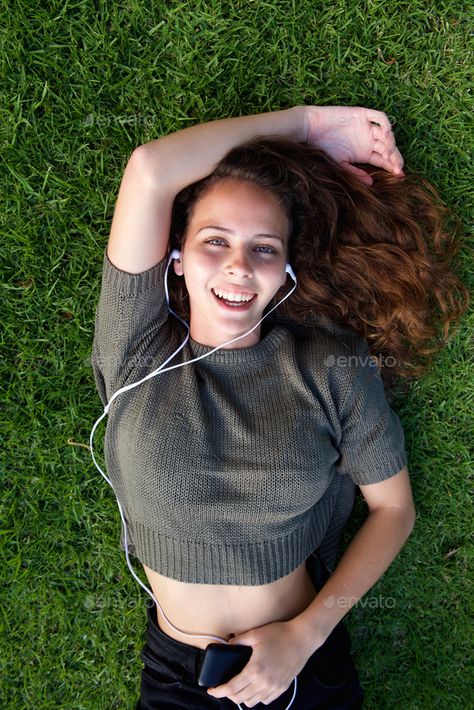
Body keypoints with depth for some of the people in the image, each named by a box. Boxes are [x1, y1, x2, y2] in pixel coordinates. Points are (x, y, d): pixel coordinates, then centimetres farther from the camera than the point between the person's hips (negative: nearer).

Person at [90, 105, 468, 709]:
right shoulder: (137, 353, -13)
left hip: (305, 661, 0)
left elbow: (393, 507, -3)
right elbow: (150, 171, -23)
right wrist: (308, 124, -15)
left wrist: (305, 635, -13)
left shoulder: (334, 367, -12)